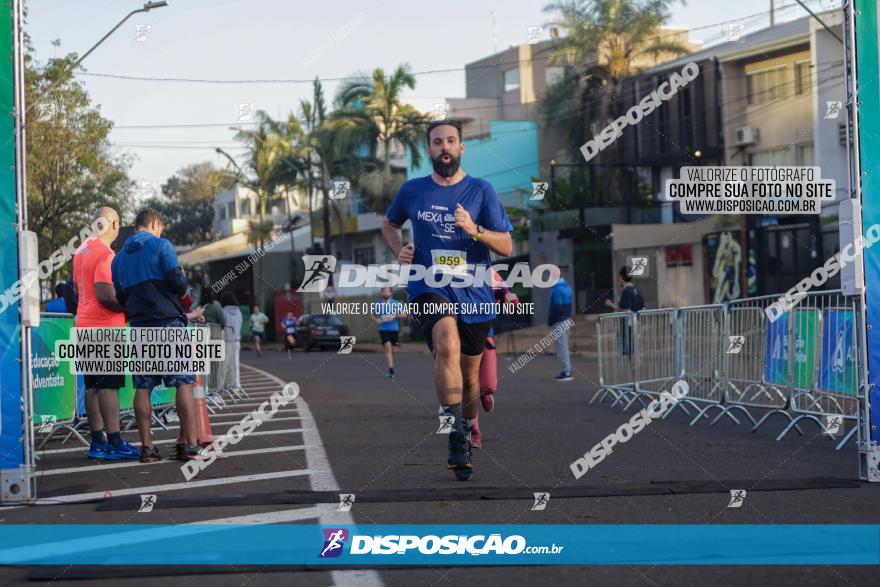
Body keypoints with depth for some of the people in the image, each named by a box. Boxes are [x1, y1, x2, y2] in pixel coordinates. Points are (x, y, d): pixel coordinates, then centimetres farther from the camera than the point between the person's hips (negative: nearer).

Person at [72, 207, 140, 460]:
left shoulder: (82, 250, 15)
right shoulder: (106, 254, -14)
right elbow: (105, 294, -22)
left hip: (85, 325, 9)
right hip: (105, 328, -9)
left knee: (93, 386, 9)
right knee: (109, 386, -9)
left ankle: (97, 442, 11)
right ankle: (115, 443, -11)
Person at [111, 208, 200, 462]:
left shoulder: (120, 257, 15)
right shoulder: (161, 245, -2)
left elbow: (119, 297, 15)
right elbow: (178, 282, -10)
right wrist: (182, 291, 11)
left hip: (139, 326, 5)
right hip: (168, 321, -5)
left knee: (143, 388, 5)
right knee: (184, 383, -3)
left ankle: (147, 446, 3)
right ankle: (190, 444, -8)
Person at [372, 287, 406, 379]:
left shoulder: (396, 303, 2)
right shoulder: (378, 305, 5)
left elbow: (404, 314, 3)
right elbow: (374, 316, 16)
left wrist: (395, 315, -14)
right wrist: (376, 320, -6)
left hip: (395, 329, 1)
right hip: (383, 329, -1)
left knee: (394, 350, 7)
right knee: (388, 349, -14)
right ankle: (391, 371, -17)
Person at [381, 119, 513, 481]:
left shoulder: (481, 190, 1)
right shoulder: (412, 191, 6)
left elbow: (507, 247, -1)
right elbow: (389, 224, 26)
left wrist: (474, 230, -19)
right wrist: (399, 250, 5)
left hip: (474, 294, 2)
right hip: (428, 289, -1)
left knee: (469, 375, 12)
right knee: (448, 345, -31)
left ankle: (469, 427, 42)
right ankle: (456, 440, -30)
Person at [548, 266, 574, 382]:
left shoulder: (557, 289, -18)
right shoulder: (567, 286, 12)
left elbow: (556, 308, -21)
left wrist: (550, 321, -11)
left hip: (559, 322, -10)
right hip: (566, 320, 10)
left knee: (561, 347, -6)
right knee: (564, 347, 15)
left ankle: (566, 372, -5)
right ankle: (567, 371, 18)